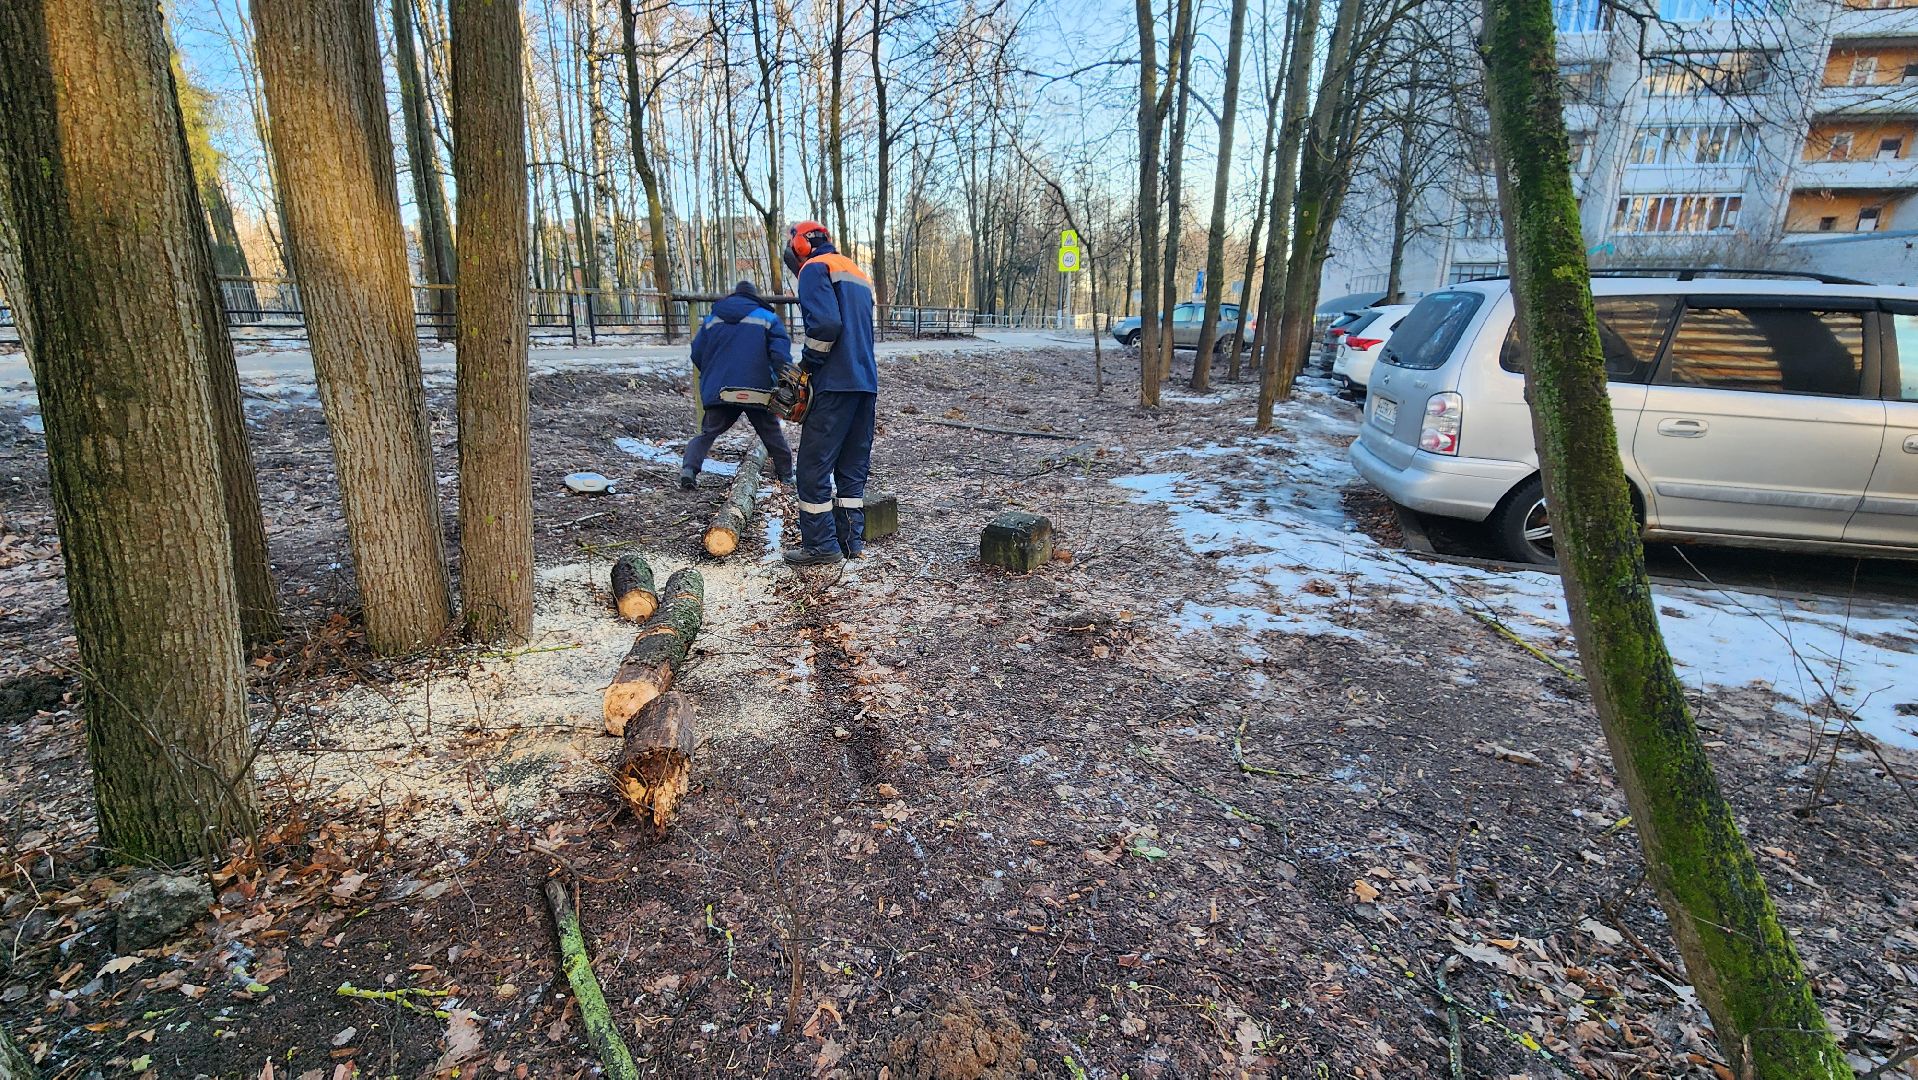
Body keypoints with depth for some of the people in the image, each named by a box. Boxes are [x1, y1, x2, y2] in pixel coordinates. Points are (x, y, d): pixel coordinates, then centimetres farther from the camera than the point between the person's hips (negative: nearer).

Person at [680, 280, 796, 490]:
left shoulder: (712, 319, 14)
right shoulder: (768, 318, 5)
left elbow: (697, 354, 14)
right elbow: (781, 354, -8)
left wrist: (710, 377, 28)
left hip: (718, 391, 2)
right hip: (757, 390, -2)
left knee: (707, 433, 7)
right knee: (772, 434, 14)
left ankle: (689, 468, -13)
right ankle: (786, 474, 20)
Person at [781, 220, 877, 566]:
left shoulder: (815, 268, -2)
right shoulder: (857, 273, 25)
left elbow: (825, 323, -19)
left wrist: (807, 365, -5)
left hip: (835, 384, -9)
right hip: (867, 382, 9)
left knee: (814, 466, -2)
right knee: (853, 466, 12)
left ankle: (821, 545, 1)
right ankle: (852, 540, 15)